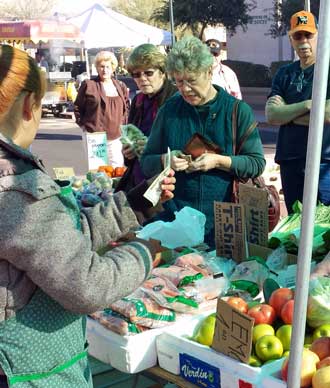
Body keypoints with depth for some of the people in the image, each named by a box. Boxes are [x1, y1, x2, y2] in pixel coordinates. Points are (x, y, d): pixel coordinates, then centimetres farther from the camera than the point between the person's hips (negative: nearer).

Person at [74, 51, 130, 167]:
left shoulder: (120, 86, 12)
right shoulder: (88, 85, 1)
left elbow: (127, 107, 18)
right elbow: (78, 107, 6)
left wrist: (123, 124, 7)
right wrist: (83, 125, 0)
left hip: (115, 136, 3)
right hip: (93, 135, -3)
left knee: (117, 166, 2)